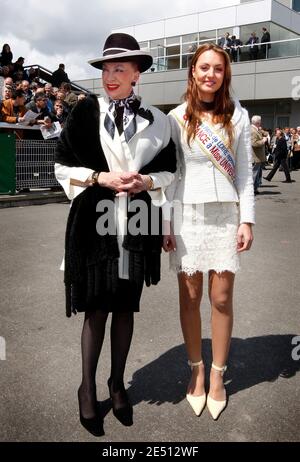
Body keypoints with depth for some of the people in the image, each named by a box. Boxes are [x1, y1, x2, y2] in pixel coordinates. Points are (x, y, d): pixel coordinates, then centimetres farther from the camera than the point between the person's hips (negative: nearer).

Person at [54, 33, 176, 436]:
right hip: (95, 223, -1)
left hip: (137, 225, 2)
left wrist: (146, 181, -10)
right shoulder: (86, 111, 0)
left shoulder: (155, 119, 4)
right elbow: (62, 167, 1)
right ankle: (88, 388, 24)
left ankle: (117, 384, 30)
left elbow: (169, 171, 10)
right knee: (96, 309, 4)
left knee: (126, 307, 12)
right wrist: (99, 178, -13)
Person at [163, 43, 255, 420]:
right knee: (190, 298, 6)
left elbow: (244, 172, 4)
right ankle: (196, 370, 24)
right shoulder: (176, 117, 3)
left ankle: (217, 375, 19)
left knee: (221, 299, 3)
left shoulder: (238, 116, 5)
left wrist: (247, 220, -2)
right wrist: (165, 224, -1)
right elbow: (168, 173, 3)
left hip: (225, 215, 0)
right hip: (187, 215, 0)